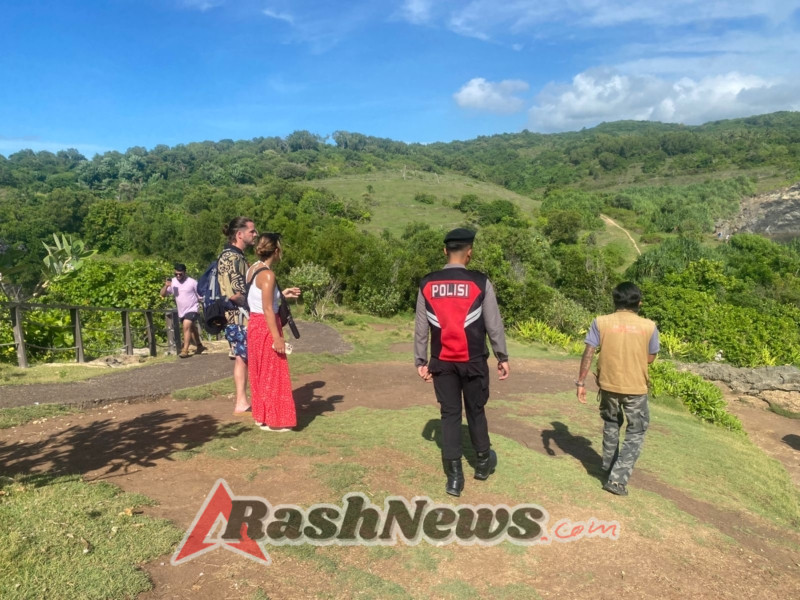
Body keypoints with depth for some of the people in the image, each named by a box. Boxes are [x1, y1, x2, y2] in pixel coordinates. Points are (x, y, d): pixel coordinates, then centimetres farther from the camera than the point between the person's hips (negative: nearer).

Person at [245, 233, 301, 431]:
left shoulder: (253, 269, 9)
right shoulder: (267, 275, -18)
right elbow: (267, 309, -21)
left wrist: (282, 295, 20)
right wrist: (277, 337, -20)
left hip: (254, 325, 9)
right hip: (266, 327, -9)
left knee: (261, 374, 17)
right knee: (272, 375, 1)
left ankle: (262, 416, 28)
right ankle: (273, 420, 10)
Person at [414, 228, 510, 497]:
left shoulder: (427, 284, -3)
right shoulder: (480, 282, -9)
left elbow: (420, 328, 0)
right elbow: (493, 324, -4)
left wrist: (421, 361, 9)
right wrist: (502, 357, 6)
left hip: (442, 362, 1)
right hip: (473, 361, -1)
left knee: (449, 415, 9)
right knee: (475, 411, 16)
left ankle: (454, 477, 14)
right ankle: (483, 462, 36)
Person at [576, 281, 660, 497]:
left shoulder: (601, 322, -8)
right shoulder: (648, 326, -7)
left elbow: (588, 354, -10)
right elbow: (650, 358, 3)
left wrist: (581, 383, -4)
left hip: (608, 385, 2)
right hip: (636, 388, -1)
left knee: (611, 424, 25)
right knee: (635, 433, 13)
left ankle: (609, 466, 39)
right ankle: (617, 479, 5)